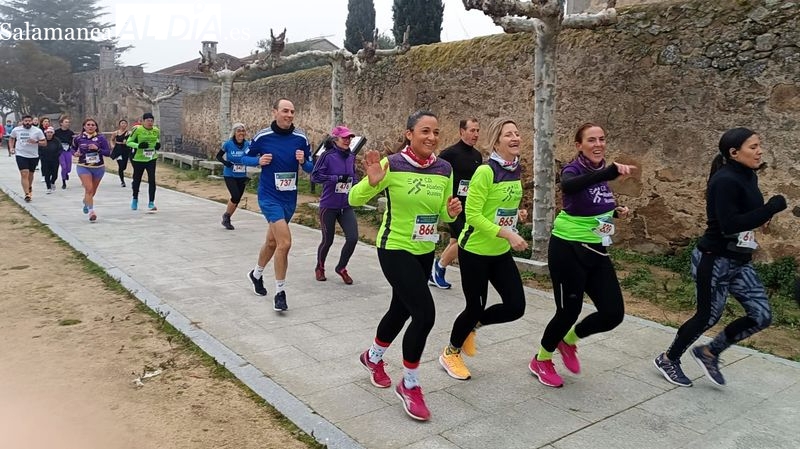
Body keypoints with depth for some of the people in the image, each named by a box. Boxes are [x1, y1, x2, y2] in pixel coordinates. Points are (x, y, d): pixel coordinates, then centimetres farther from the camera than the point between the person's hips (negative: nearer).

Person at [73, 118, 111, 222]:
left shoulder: (101, 138, -4)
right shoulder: (79, 138, -1)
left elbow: (108, 153, -7)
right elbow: (73, 149, 17)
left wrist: (98, 149, -22)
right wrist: (75, 153, -5)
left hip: (99, 167, 1)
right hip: (83, 167, -1)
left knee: (93, 191, 15)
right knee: (89, 189, -17)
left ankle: (85, 202, 47)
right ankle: (91, 211, -17)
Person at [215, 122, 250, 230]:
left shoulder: (247, 144, -5)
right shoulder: (228, 144, -10)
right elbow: (218, 156, 2)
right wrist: (225, 162, -17)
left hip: (242, 176, 3)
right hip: (229, 175, -3)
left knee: (237, 199, 8)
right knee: (235, 196, -17)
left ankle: (226, 219, 29)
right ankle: (226, 216, 9)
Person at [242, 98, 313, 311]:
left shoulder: (301, 138, -3)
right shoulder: (262, 137, -9)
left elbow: (310, 168, 5)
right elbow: (245, 158, 5)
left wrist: (303, 161, -17)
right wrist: (259, 161, -15)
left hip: (290, 197, 4)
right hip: (269, 196, -4)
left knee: (272, 241, 20)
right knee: (285, 242, -17)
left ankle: (257, 274, 47)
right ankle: (280, 293, -3)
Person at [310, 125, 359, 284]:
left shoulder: (351, 157, 5)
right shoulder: (327, 156, -12)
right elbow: (315, 176, -17)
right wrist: (338, 178, -22)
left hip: (346, 206, 5)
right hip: (329, 206, -4)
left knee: (353, 237, -7)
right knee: (328, 240, 7)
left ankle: (341, 268, 18)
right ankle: (319, 268, 35)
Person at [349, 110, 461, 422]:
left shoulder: (444, 169, -1)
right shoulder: (392, 165, -17)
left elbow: (444, 213, 10)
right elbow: (354, 200, -13)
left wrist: (452, 212, -12)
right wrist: (372, 182, -32)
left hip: (425, 252, 6)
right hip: (395, 249, -6)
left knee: (401, 310, 20)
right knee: (425, 314, -14)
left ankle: (373, 358, 49)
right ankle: (410, 385, 8)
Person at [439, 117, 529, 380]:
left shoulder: (516, 170, 4)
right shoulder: (485, 171, -20)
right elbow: (473, 215, -23)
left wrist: (516, 213, 1)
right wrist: (508, 234, -29)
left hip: (501, 252, 7)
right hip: (475, 250, -7)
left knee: (516, 306, 2)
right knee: (475, 307, 4)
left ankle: (471, 325, 30)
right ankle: (450, 354, 30)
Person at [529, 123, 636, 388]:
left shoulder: (602, 173, 6)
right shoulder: (573, 170, -15)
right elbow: (569, 186, -42)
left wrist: (617, 212, 3)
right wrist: (611, 171, -54)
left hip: (596, 252, 7)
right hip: (568, 250, -7)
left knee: (613, 313, 3)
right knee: (569, 310, 2)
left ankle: (569, 340, 31)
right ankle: (541, 361, 28)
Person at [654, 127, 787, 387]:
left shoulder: (749, 177, 7)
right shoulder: (725, 180, -20)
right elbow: (729, 224, -28)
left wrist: (762, 217, 0)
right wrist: (772, 207, -24)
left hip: (739, 261, 9)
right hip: (714, 260, -9)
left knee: (761, 316, 5)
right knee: (708, 316, 3)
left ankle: (709, 352, 23)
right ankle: (668, 359, 25)